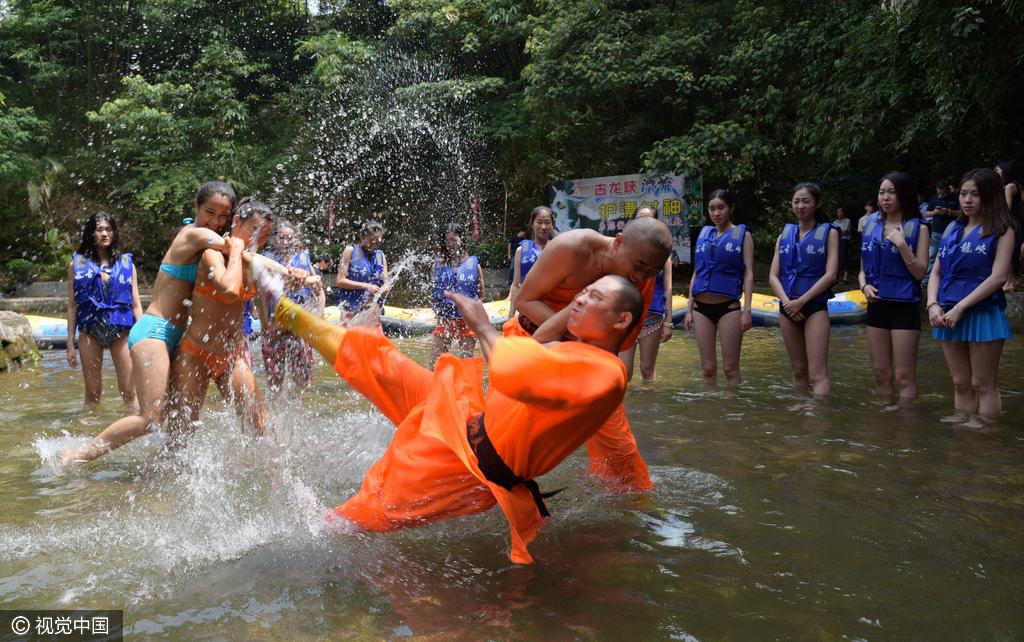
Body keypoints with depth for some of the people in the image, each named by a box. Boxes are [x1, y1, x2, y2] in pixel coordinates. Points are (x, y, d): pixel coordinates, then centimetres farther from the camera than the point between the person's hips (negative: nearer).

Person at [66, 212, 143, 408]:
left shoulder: (126, 263, 9)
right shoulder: (77, 264, 8)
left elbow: (136, 304, 9)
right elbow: (72, 306, 8)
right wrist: (70, 344, 3)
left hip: (122, 331, 0)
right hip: (90, 331, 0)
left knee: (129, 390, -3)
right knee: (93, 392, 5)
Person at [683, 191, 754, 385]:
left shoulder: (742, 234, 2)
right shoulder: (704, 234, 13)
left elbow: (748, 274, -3)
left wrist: (747, 309, -12)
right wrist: (689, 308, 10)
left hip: (729, 306, -3)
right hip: (701, 307, 4)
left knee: (730, 367, -2)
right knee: (708, 368, 6)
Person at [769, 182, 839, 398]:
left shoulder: (828, 233, 1)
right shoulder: (784, 235, 11)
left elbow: (830, 274, -8)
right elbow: (773, 276, 6)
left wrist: (801, 301, -15)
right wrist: (786, 301, -11)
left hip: (815, 306, -4)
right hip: (788, 306, 4)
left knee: (817, 372, -11)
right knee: (799, 370, 11)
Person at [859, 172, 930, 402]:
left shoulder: (918, 228, -3)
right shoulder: (871, 226, 9)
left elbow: (920, 272, -9)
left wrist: (901, 244, -18)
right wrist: (865, 286, -5)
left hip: (905, 305, -4)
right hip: (877, 305, 5)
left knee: (904, 376, -3)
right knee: (881, 373, 11)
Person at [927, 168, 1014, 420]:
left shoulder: (1001, 231, -1)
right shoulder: (952, 229, 14)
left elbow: (998, 276, -12)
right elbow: (936, 272, 13)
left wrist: (960, 307, -17)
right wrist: (933, 304, -5)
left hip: (983, 314, -5)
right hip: (949, 316, 5)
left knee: (983, 385, 0)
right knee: (961, 384, 11)